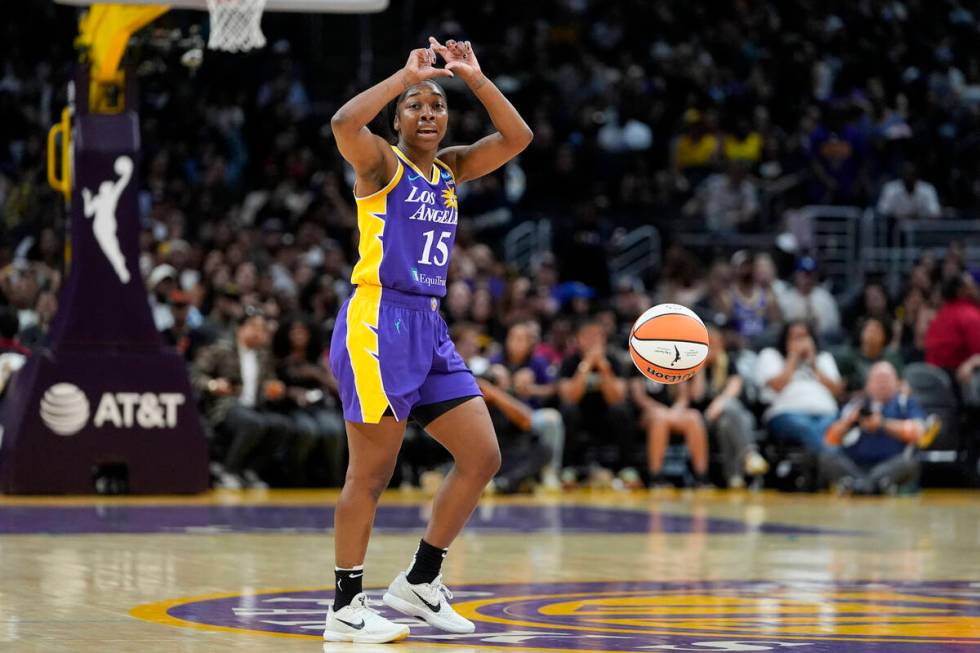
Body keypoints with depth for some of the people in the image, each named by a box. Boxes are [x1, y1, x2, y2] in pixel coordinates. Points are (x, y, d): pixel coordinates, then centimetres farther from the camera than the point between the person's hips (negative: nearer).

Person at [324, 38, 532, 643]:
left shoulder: (451, 169, 15)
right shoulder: (382, 163, -5)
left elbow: (518, 138, 10)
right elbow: (345, 122, -26)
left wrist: (475, 77, 2)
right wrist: (406, 74, -19)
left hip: (430, 328, 8)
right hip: (378, 325, -8)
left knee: (483, 457, 5)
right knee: (372, 474, -5)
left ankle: (420, 581, 16)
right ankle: (346, 608, 3)